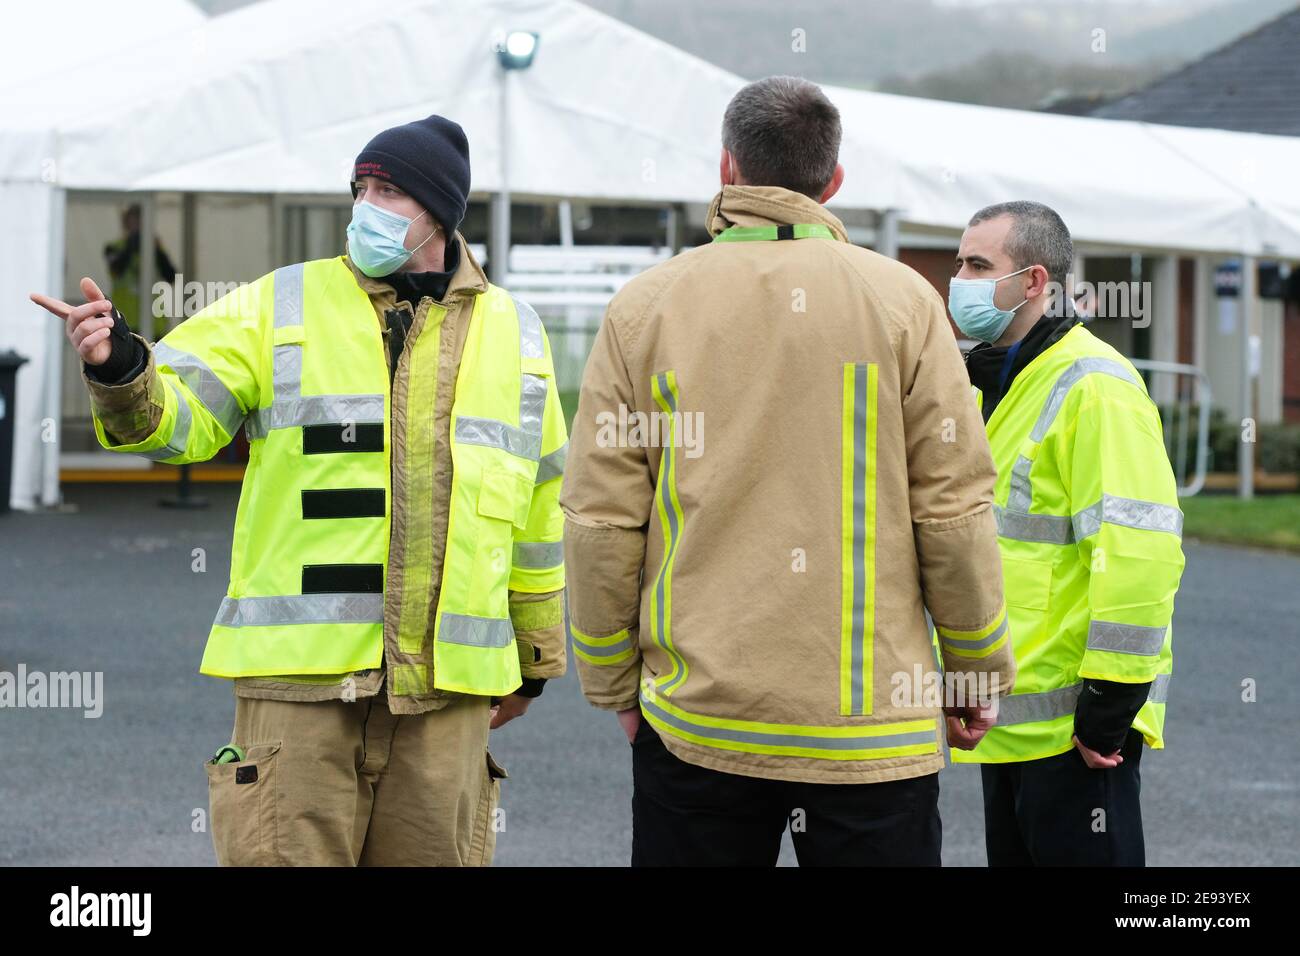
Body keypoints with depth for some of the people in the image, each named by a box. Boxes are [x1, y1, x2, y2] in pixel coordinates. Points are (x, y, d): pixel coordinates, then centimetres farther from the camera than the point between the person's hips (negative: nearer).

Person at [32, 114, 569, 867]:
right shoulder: (280, 307, 5)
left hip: (445, 688, 2)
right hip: (302, 671, -2)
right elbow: (177, 416, -5)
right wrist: (120, 367, -28)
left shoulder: (513, 332, 12)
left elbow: (536, 514, 18)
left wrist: (534, 658, 22)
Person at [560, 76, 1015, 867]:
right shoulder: (902, 302, -2)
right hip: (873, 725, -1)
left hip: (694, 718, 1)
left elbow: (600, 519, 0)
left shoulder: (645, 307, 1)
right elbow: (953, 509, -3)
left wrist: (613, 681, 11)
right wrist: (981, 672, 9)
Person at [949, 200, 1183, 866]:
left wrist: (1110, 701, -21)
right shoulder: (995, 382, 17)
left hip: (1073, 728, -10)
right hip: (1008, 721, 10)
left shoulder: (1094, 386, -15)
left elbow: (1140, 551, -22)